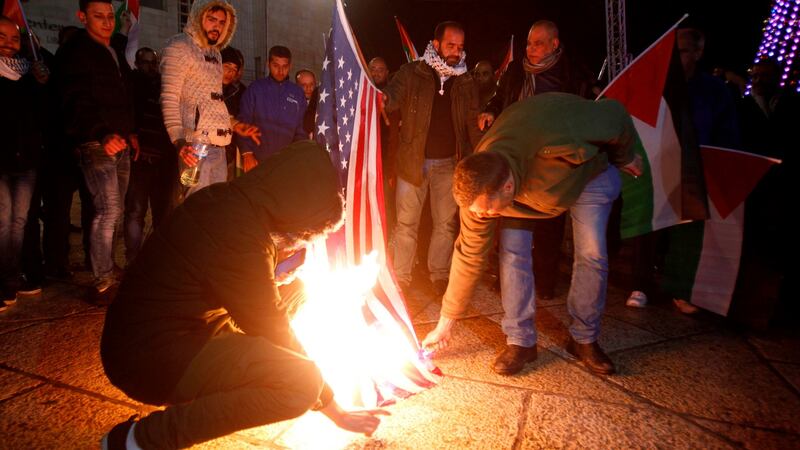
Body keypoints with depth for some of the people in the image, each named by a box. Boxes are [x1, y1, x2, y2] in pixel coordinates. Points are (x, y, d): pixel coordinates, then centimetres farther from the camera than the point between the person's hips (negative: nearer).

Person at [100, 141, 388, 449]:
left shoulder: (230, 200, 0)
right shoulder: (239, 236, -28)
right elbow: (271, 333, -19)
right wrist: (330, 406, -8)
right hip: (149, 360, -9)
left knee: (292, 288, 10)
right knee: (302, 382, -24)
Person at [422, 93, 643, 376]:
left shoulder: (558, 142, -47)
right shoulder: (480, 190, -32)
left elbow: (616, 115, -26)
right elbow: (469, 256, -20)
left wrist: (626, 159, -5)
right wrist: (444, 324, -14)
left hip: (589, 167, -1)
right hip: (524, 186, 2)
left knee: (592, 254, -11)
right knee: (513, 251, -17)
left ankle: (585, 339, 9)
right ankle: (520, 340, -2)